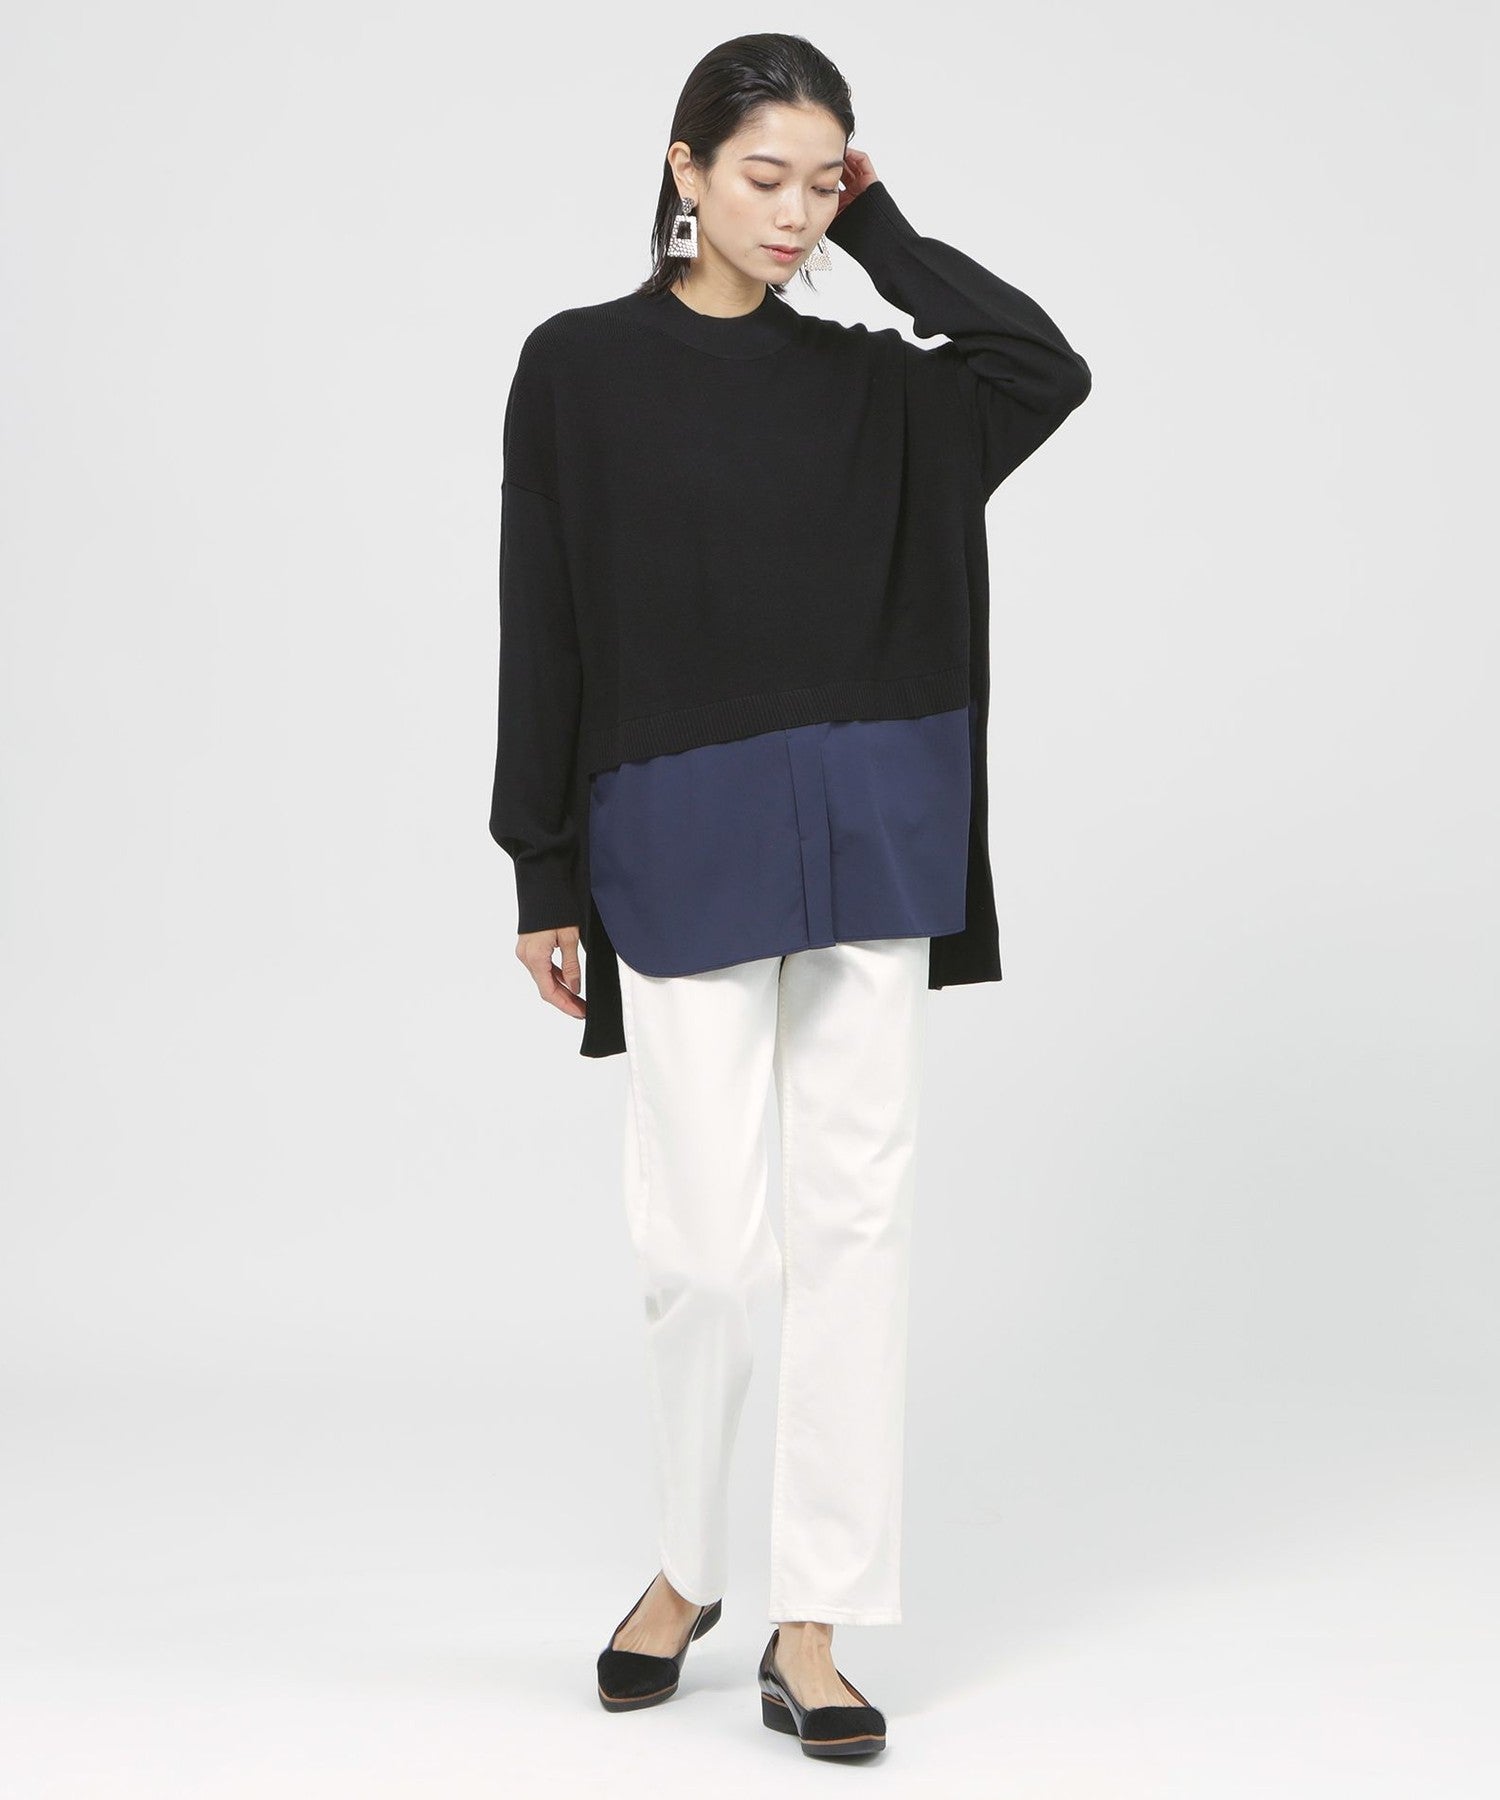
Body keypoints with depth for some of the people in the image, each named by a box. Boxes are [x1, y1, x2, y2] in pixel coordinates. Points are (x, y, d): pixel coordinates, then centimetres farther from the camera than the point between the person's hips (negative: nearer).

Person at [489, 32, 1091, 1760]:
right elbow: (543, 632, -1)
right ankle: (687, 1566, 25)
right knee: (705, 1236, -1)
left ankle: (811, 1627, 10)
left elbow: (1048, 370, -8)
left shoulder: (865, 380, 10)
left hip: (866, 835, 3)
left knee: (853, 1214, 1)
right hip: (681, 841, -3)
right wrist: (541, 875, -3)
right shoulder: (581, 367, 1)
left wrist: (885, 234, 1)